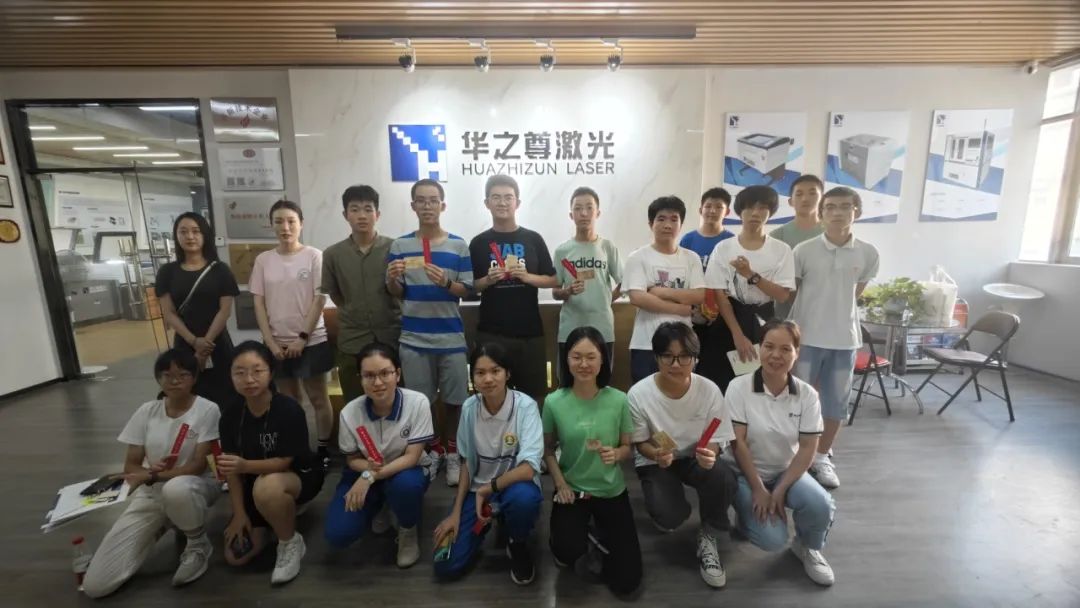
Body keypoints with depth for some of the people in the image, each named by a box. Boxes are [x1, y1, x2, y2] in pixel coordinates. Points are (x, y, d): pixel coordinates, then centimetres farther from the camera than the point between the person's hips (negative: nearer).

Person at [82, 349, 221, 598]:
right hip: (150, 493, 4)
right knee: (95, 585, -7)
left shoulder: (207, 410, -13)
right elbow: (131, 467, 3)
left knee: (175, 490, -43)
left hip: (194, 485, -4)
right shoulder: (146, 412, 0)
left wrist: (154, 475, -22)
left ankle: (198, 546, -12)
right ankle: (160, 528, 21)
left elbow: (199, 465, -15)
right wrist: (148, 471, -18)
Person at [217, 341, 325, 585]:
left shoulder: (289, 410, -25)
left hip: (299, 476, -5)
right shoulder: (230, 416, -8)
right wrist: (239, 514, -6)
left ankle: (291, 542, -11)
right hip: (254, 483, 5)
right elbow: (232, 469, -3)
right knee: (236, 556, -3)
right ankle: (270, 522, 29)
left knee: (266, 487, -38)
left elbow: (284, 462, -22)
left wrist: (244, 465, -38)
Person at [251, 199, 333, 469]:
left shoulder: (314, 256, -6)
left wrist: (303, 337, -12)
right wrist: (270, 342, -5)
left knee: (318, 398, 6)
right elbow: (258, 303, 3)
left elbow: (319, 299, -9)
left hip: (311, 341, -3)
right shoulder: (263, 260, 3)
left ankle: (323, 449, 20)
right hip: (276, 343, 3)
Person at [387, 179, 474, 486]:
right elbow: (395, 294, 6)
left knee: (454, 399, 8)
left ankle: (451, 451, 30)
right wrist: (392, 278, -15)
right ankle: (433, 449, 34)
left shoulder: (458, 245, 0)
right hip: (414, 338, 1)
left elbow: (467, 290, -1)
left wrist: (446, 282, -21)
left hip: (451, 337, -1)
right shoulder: (399, 245, 3)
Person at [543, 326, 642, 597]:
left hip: (611, 491, 1)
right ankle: (585, 538, 11)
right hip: (572, 489, 0)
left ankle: (598, 536, 29)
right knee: (568, 553, -27)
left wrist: (616, 454, -25)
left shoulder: (619, 400, -15)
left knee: (626, 583, -1)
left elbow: (629, 448, -3)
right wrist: (560, 484, -12)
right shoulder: (554, 402, -14)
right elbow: (548, 449, 1)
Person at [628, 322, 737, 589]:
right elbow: (640, 442, -9)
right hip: (655, 461, -1)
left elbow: (716, 440, -9)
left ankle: (708, 538, 0)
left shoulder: (709, 390, -18)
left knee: (724, 480, -32)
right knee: (670, 516, -26)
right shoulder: (639, 394, -21)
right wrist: (657, 454, -32)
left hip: (695, 458, 2)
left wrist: (709, 453, -33)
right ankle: (659, 503, 16)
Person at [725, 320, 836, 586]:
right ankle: (748, 512, 17)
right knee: (772, 540, -19)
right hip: (745, 472, -3)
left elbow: (807, 448, -8)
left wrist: (780, 490, -17)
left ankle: (808, 548, 9)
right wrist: (758, 490, -16)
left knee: (821, 506, -26)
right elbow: (738, 443, -16)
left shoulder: (807, 394, -8)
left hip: (786, 471, 3)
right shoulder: (739, 387, -18)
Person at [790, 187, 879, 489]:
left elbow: (856, 291, 13)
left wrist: (837, 308, 12)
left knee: (836, 403, 12)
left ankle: (822, 457, 31)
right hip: (807, 336, -2)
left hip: (845, 338, 3)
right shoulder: (804, 251, -9)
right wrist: (816, 307, 6)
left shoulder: (868, 253, -1)